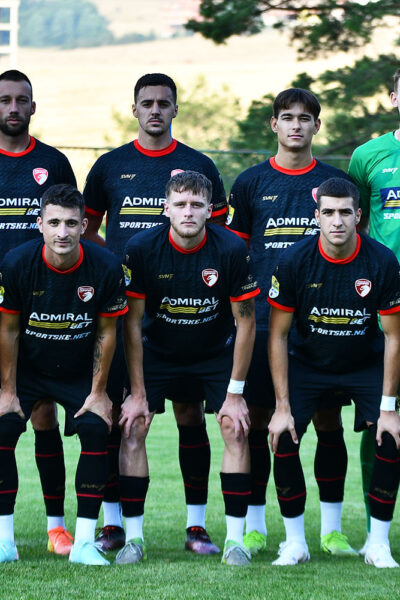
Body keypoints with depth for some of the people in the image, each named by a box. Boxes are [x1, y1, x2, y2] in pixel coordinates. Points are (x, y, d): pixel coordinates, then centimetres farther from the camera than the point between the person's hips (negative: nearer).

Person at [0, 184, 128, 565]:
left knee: (96, 430, -20)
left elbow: (106, 331, -6)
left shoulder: (105, 268, -18)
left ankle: (84, 542, -11)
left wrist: (98, 392, -6)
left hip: (80, 373, 0)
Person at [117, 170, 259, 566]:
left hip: (216, 353, 0)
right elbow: (132, 322, -13)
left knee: (235, 430, -14)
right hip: (158, 352, 0)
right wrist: (137, 393, -14)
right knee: (132, 429, -13)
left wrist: (235, 393, -14)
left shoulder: (232, 250, -22)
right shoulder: (141, 248, -21)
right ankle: (133, 537, -4)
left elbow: (245, 320, -13)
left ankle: (235, 538, -6)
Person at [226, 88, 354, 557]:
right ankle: (254, 526, 9)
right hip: (263, 319, 0)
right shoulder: (251, 183, 6)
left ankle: (331, 528, 8)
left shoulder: (335, 182, 8)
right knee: (257, 420, 1)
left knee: (328, 421, 1)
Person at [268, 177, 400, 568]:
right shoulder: (295, 262, -19)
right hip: (307, 363, 0)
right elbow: (278, 335, -11)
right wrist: (283, 406, -15)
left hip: (366, 365, 0)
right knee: (283, 440, -19)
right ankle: (295, 542, -1)